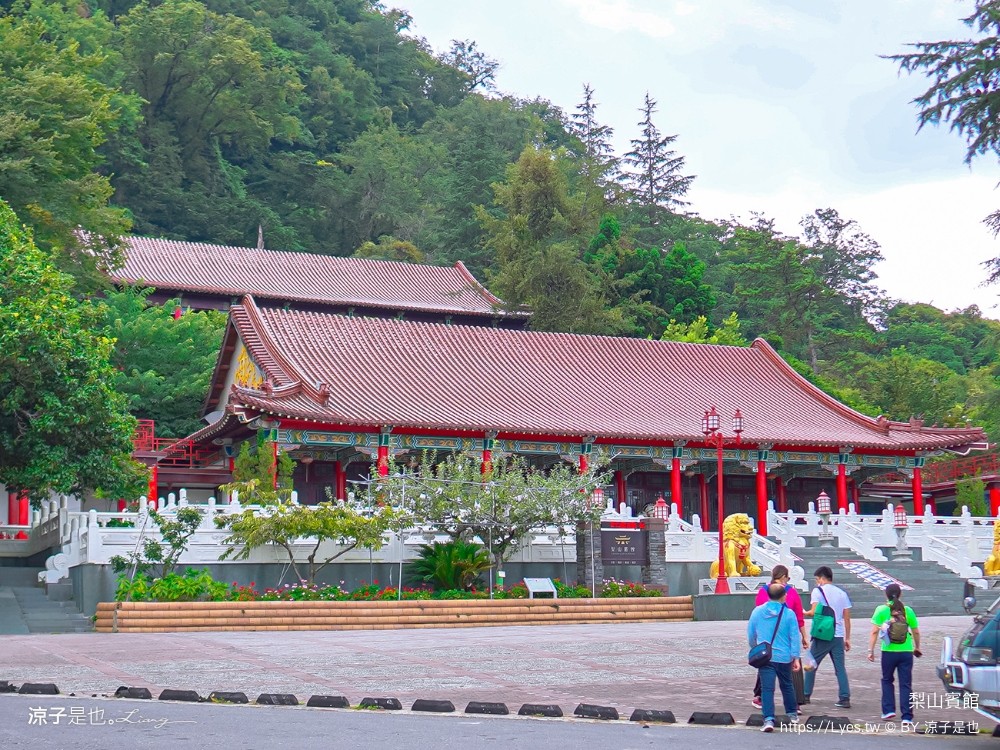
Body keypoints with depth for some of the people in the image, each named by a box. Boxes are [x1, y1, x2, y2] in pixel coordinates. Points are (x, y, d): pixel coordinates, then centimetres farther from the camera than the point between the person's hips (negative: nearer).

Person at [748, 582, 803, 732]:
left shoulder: (757, 611, -1)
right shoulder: (789, 614, -6)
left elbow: (750, 635, 9)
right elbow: (794, 638, -5)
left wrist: (755, 650, 26)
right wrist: (795, 658, 1)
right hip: (784, 657, 0)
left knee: (767, 688, -3)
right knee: (787, 686, 20)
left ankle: (768, 719, -15)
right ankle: (792, 714, 35)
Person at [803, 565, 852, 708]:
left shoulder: (818, 591, -2)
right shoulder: (842, 593, 12)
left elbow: (814, 612, -13)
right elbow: (847, 618, 11)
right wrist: (847, 638, 16)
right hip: (838, 636, 4)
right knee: (840, 668, 4)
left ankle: (806, 696, 13)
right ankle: (845, 698, -2)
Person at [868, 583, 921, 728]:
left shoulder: (881, 610, -4)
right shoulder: (907, 610, 3)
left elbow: (874, 631, -9)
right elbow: (916, 632, 11)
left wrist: (871, 650, -4)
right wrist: (917, 647, 27)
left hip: (889, 652, -1)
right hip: (906, 652, 1)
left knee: (887, 680, 20)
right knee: (905, 684, 5)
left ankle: (888, 710, 14)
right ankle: (906, 717, 0)